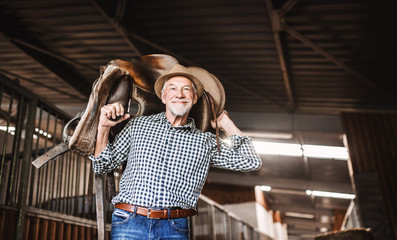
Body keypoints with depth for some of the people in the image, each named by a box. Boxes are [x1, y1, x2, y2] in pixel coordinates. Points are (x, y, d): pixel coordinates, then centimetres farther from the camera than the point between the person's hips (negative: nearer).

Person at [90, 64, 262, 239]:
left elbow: (251, 162, 8)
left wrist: (226, 124, 13)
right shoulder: (138, 125, 12)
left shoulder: (205, 141, 10)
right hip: (129, 223, 0)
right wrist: (104, 128, 2)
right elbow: (103, 166, 16)